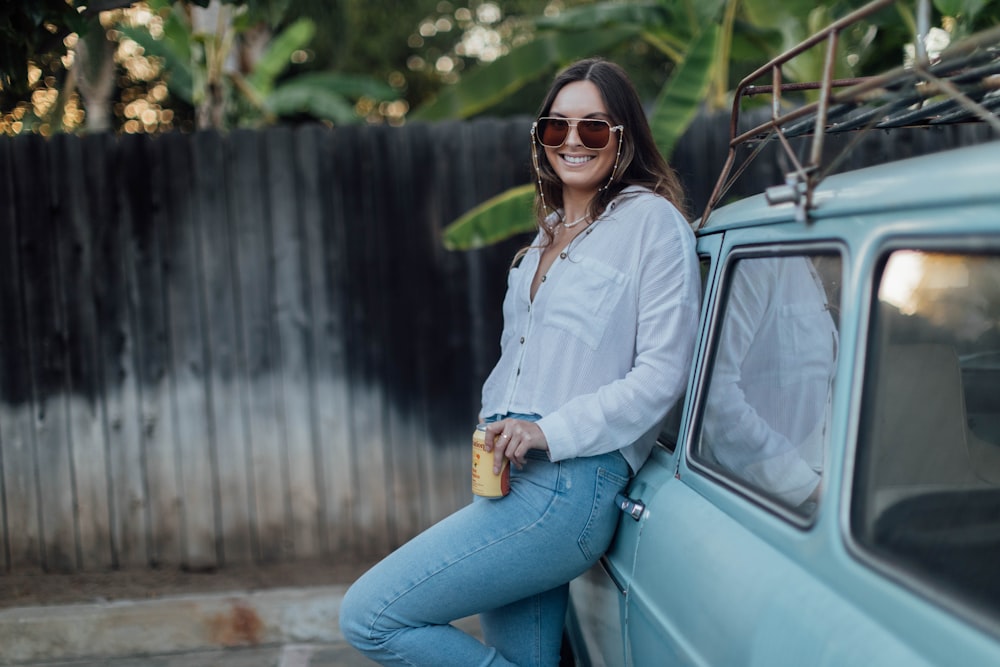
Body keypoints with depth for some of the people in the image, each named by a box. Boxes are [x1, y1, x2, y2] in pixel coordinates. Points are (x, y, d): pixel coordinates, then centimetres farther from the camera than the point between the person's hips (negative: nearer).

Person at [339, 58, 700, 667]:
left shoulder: (651, 219, -5)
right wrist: (500, 431, 11)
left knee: (369, 617, -11)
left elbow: (663, 372, -12)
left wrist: (551, 431, -17)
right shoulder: (552, 232, 20)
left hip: (570, 484, -8)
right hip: (513, 477, 8)